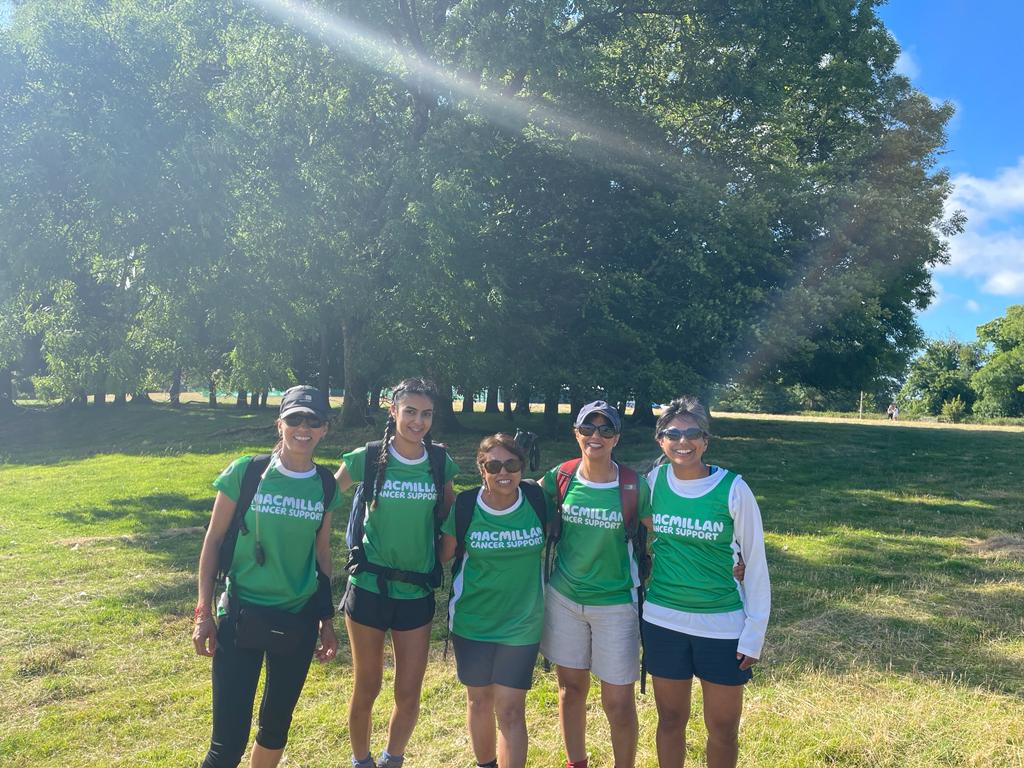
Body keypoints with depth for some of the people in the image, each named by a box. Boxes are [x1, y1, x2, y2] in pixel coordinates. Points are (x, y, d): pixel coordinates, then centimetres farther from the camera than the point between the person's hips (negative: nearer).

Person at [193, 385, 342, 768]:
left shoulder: (325, 487, 0)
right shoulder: (245, 472, -9)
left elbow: (322, 553, 9)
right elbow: (213, 540, -3)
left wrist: (326, 620, 11)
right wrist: (204, 612, -6)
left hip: (299, 621, 3)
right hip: (243, 614, -3)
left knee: (277, 724, 18)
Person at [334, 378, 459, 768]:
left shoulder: (441, 463, -2)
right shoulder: (367, 458, -7)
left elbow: (451, 516, 11)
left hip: (417, 592, 2)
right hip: (369, 587, -1)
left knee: (409, 695, 7)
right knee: (367, 688, 12)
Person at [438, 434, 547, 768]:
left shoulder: (537, 501, -11)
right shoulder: (465, 505, -13)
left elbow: (546, 547, 6)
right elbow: (444, 553, 0)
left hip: (522, 623, -1)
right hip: (472, 621, 1)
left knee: (510, 709, 0)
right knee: (479, 700, 18)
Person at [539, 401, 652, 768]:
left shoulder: (634, 487, -11)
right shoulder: (559, 478, -6)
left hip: (615, 603, -2)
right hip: (564, 598, 3)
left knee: (618, 701, 3)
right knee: (571, 687, 17)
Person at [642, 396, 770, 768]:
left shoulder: (733, 489, -12)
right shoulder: (654, 480, -4)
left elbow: (756, 563, -6)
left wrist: (754, 633, -6)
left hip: (723, 625, -2)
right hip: (663, 621, 2)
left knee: (723, 729, 10)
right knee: (670, 720, 16)